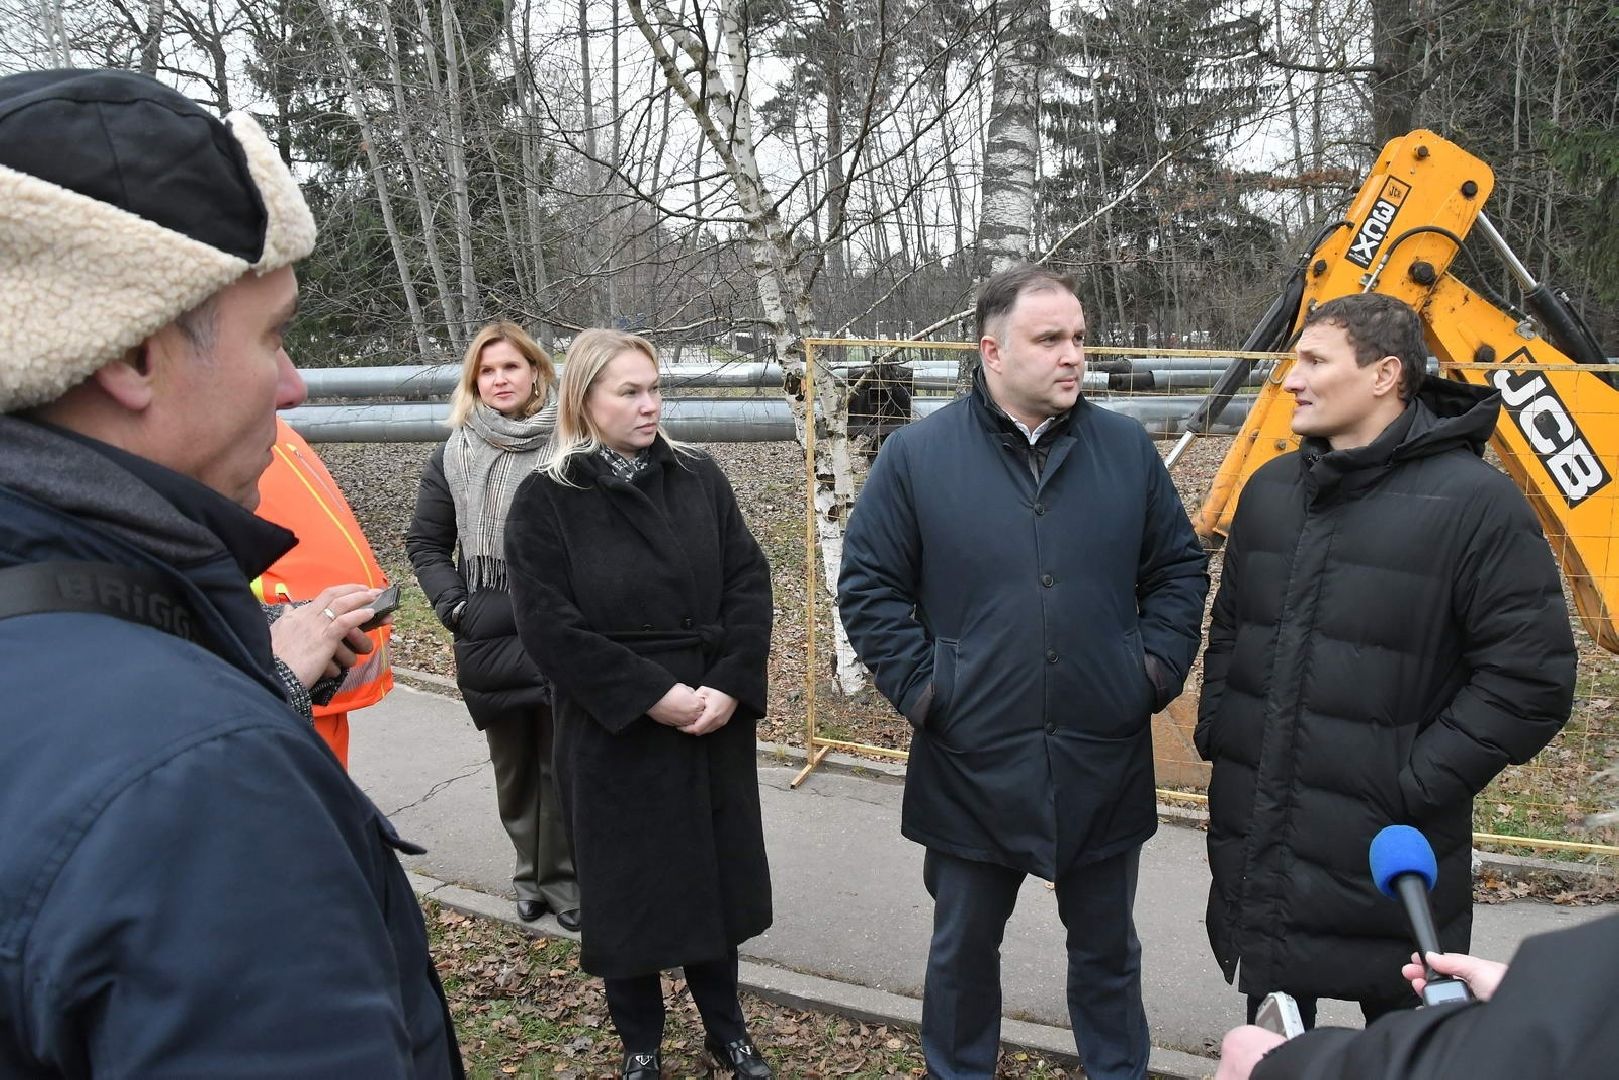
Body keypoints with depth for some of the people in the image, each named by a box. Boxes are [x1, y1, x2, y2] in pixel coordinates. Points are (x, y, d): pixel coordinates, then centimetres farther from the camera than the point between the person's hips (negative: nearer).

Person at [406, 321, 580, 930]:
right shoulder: (452, 457, 6)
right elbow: (425, 544, 11)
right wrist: (453, 607, -1)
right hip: (488, 638, 3)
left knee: (562, 763, 4)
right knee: (512, 765, 13)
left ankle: (563, 879, 20)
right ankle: (532, 874, 29)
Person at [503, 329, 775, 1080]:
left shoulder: (699, 479, 3)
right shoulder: (545, 499, -7)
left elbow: (749, 586, 0)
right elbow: (549, 625, -14)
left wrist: (730, 685, -13)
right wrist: (651, 694, -18)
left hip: (716, 728, 3)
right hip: (614, 736, -3)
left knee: (717, 876, 15)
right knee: (628, 889, 10)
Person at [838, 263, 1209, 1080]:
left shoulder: (1127, 449, 1)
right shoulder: (917, 455, -7)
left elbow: (1180, 569, 9)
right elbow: (868, 587, -3)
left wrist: (1159, 666, -2)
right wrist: (919, 687, -10)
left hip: (1106, 761, 2)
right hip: (970, 765, -1)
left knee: (1106, 945, 21)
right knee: (964, 945, 17)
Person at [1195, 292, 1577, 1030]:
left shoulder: (1473, 502, -13)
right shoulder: (1270, 489, 7)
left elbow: (1531, 680, -15)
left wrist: (1418, 784, -17)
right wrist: (1216, 729, 6)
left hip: (1386, 856, -5)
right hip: (1253, 839, 6)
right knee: (1271, 1047, 23)